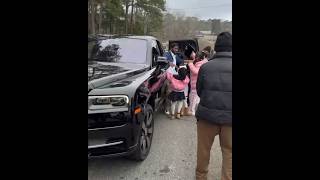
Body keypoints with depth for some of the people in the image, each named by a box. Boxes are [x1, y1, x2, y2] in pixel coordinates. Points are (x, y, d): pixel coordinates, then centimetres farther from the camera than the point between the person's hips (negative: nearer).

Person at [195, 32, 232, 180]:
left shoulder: (206, 66, -3)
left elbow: (199, 91, 6)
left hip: (208, 114, 1)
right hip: (229, 117, 0)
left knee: (203, 149, 17)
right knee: (229, 152, 14)